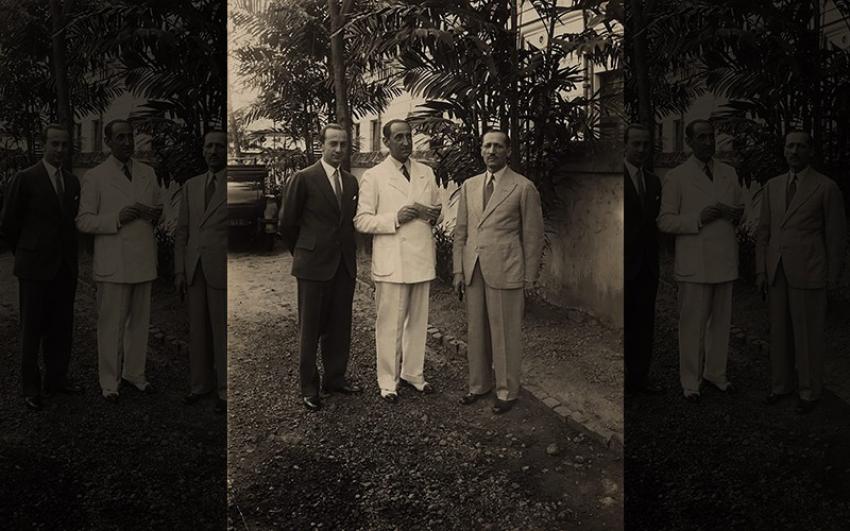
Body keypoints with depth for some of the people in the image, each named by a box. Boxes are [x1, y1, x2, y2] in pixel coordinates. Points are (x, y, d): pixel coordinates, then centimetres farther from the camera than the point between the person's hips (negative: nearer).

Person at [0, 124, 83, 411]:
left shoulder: (72, 182, 9)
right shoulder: (26, 179, -7)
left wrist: (67, 254, 13)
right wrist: (26, 254, 6)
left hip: (65, 268, 5)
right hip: (36, 268, -4)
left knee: (61, 328, 10)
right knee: (32, 330, 5)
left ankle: (57, 378, 23)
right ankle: (31, 387, 15)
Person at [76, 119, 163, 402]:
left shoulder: (148, 173, 12)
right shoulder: (94, 177, -1)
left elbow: (159, 206, 22)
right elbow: (83, 221, -3)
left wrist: (155, 214, -2)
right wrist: (117, 219, -17)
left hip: (143, 259, 4)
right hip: (113, 262, -4)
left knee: (140, 321, 11)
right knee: (111, 324, 1)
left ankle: (134, 373, 24)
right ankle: (109, 381, 12)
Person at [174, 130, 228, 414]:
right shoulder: (190, 186, 13)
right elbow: (181, 231, 13)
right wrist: (179, 271, 7)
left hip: (222, 270, -5)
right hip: (194, 270, 5)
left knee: (222, 331, 0)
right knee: (197, 330, 10)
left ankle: (225, 390, 12)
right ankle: (200, 383, 23)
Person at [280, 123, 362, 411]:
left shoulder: (351, 181, 9)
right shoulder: (303, 179, -7)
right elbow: (287, 223, -2)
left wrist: (346, 251, 12)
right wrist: (303, 253, 7)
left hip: (345, 265, 5)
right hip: (314, 267, -5)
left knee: (339, 326, 11)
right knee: (310, 329, 4)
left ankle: (335, 378, 26)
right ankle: (309, 388, 15)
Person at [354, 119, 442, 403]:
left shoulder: (426, 173, 12)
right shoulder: (373, 177, -2)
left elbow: (438, 207, 22)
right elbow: (361, 220, -4)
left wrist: (431, 214, -2)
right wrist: (395, 218, -17)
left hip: (422, 258, 5)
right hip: (391, 261, -4)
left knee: (418, 321, 12)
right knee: (390, 324, 1)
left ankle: (413, 373, 27)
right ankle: (388, 381, 13)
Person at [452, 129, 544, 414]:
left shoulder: (523, 188, -3)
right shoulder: (469, 186, 12)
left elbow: (533, 236, -2)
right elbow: (461, 231, 14)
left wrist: (529, 279, -3)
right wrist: (458, 270, 8)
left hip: (506, 272, -5)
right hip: (473, 271, 5)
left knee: (505, 334, 3)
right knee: (476, 331, 12)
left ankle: (507, 391, 18)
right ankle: (479, 384, 28)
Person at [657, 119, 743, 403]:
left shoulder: (728, 173, 13)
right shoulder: (676, 177, -2)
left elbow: (740, 206, 22)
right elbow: (665, 221, -4)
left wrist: (735, 214, -2)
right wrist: (698, 219, -18)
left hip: (725, 259, 5)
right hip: (694, 261, -5)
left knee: (721, 320, 11)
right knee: (693, 323, 0)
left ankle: (715, 373, 26)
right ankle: (690, 381, 11)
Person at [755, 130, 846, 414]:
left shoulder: (826, 187, -4)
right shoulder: (772, 186, 10)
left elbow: (836, 235, -2)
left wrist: (832, 278, -3)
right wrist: (760, 270, 6)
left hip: (808, 273, -4)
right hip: (776, 272, 4)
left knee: (808, 334, 4)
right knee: (779, 332, 11)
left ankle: (809, 391, 18)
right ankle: (781, 383, 25)